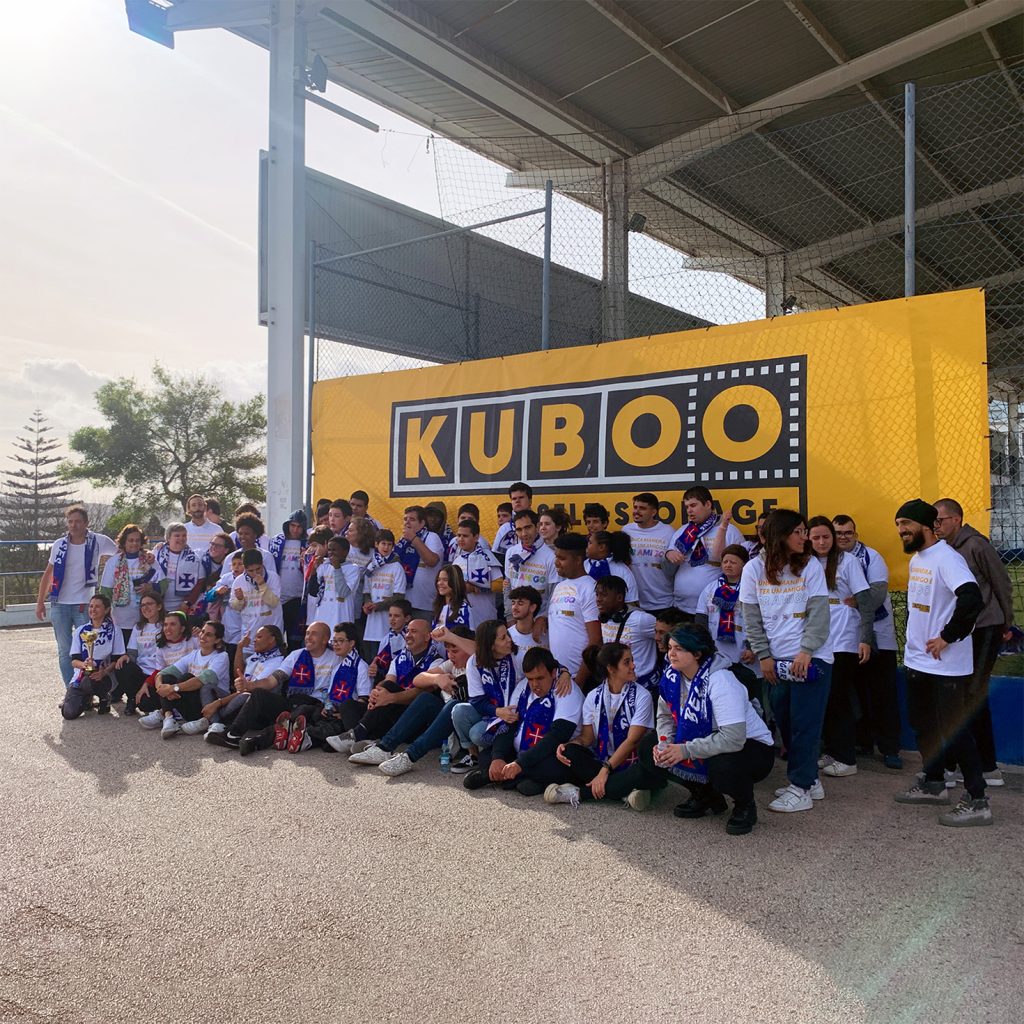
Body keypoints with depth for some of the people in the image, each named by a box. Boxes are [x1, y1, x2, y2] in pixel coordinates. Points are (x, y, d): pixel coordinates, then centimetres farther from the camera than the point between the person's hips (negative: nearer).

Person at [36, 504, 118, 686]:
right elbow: (48, 574, 11)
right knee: (64, 652, 8)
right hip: (59, 605, 3)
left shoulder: (98, 541, -4)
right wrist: (40, 601, 9)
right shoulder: (59, 544, 3)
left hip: (84, 604, -2)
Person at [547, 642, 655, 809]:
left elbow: (632, 740, -12)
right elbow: (587, 736, 5)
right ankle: (624, 793, -25)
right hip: (601, 761, 3)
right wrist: (566, 746, -18)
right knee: (569, 752, -24)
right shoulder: (594, 697, 5)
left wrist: (605, 770, -21)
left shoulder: (641, 696, -5)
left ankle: (578, 793, -26)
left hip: (631, 765, -2)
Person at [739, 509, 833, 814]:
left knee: (805, 724, -3)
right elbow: (752, 617, 2)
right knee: (785, 723, 9)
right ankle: (809, 779, 24)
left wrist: (806, 651, -16)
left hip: (811, 658, -3)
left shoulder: (810, 566, -3)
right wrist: (764, 655, -3)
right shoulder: (754, 568, 0)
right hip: (777, 660, 3)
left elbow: (819, 613, -7)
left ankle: (801, 788, 5)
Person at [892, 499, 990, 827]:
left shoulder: (946, 558, -18)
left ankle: (977, 801, 6)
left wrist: (948, 637, -23)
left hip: (946, 665, -10)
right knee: (923, 725, 18)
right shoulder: (915, 559, 12)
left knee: (954, 730, -4)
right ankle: (933, 784, 32)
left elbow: (972, 599, -31)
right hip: (916, 660, 10)